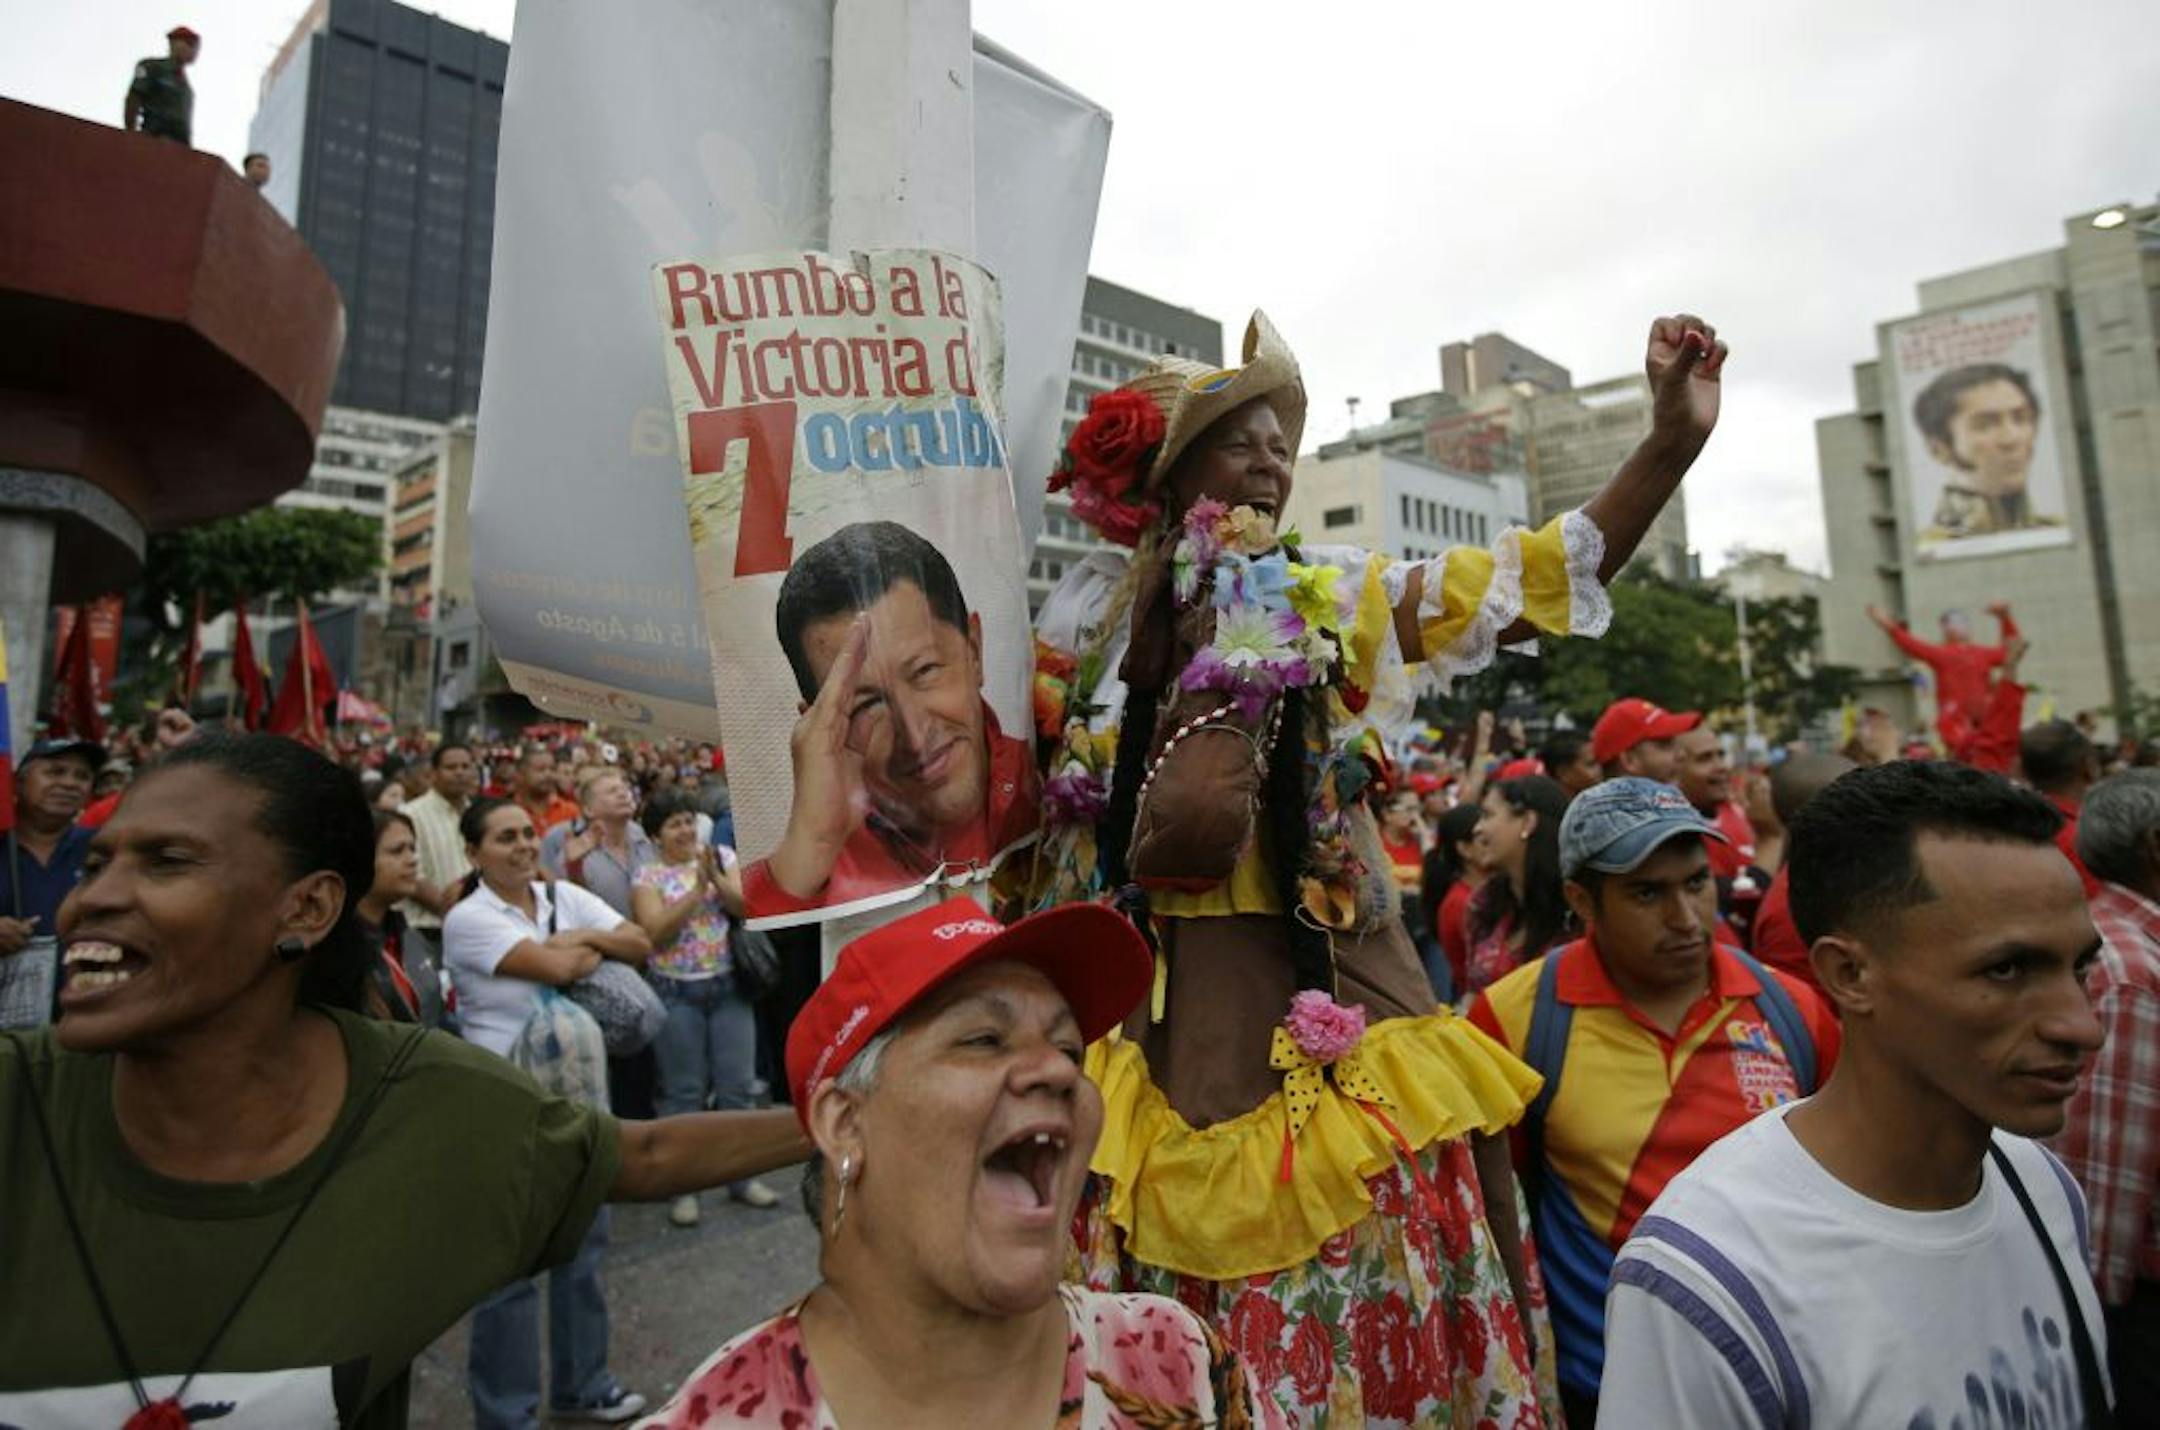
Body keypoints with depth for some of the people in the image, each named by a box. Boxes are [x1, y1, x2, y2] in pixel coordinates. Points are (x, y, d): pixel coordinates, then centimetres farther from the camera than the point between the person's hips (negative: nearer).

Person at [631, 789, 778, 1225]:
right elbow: (656, 933, -14)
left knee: (737, 1085, 7)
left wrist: (716, 878, -18)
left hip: (729, 986, 2)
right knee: (684, 1091, 6)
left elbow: (748, 908, -5)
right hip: (676, 992, -2)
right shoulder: (647, 875, -2)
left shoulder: (722, 857, 4)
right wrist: (697, 888, -19)